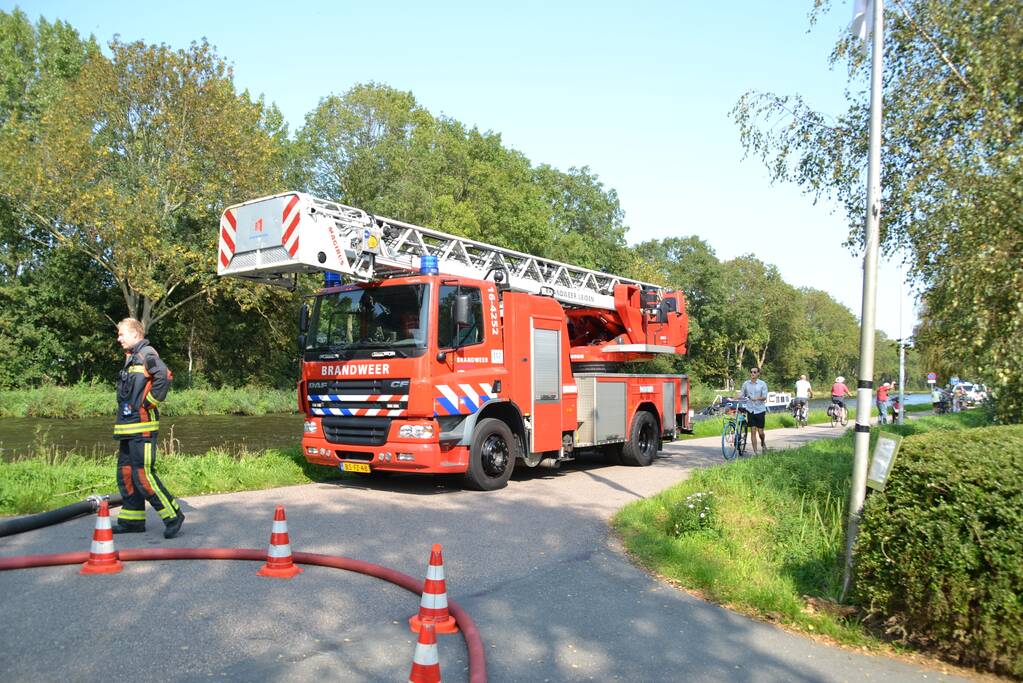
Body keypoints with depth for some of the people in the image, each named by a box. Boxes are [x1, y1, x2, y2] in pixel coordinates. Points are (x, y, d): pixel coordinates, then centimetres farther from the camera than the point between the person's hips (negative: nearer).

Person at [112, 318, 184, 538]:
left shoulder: (146, 353, -10)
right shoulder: (131, 358, 20)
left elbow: (164, 376, -27)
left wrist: (149, 402, -20)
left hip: (142, 427, -10)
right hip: (128, 428, 10)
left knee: (142, 475, -11)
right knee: (125, 474, 13)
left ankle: (173, 516, -1)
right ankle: (133, 520, 23)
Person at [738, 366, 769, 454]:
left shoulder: (762, 384, -3)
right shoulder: (746, 383, 4)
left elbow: (764, 397, -10)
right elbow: (741, 395, 7)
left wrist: (757, 398, -29)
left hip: (760, 410, -2)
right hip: (750, 410, 2)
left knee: (760, 432, 3)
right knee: (753, 431, 1)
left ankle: (763, 443, 35)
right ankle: (755, 452, 7)